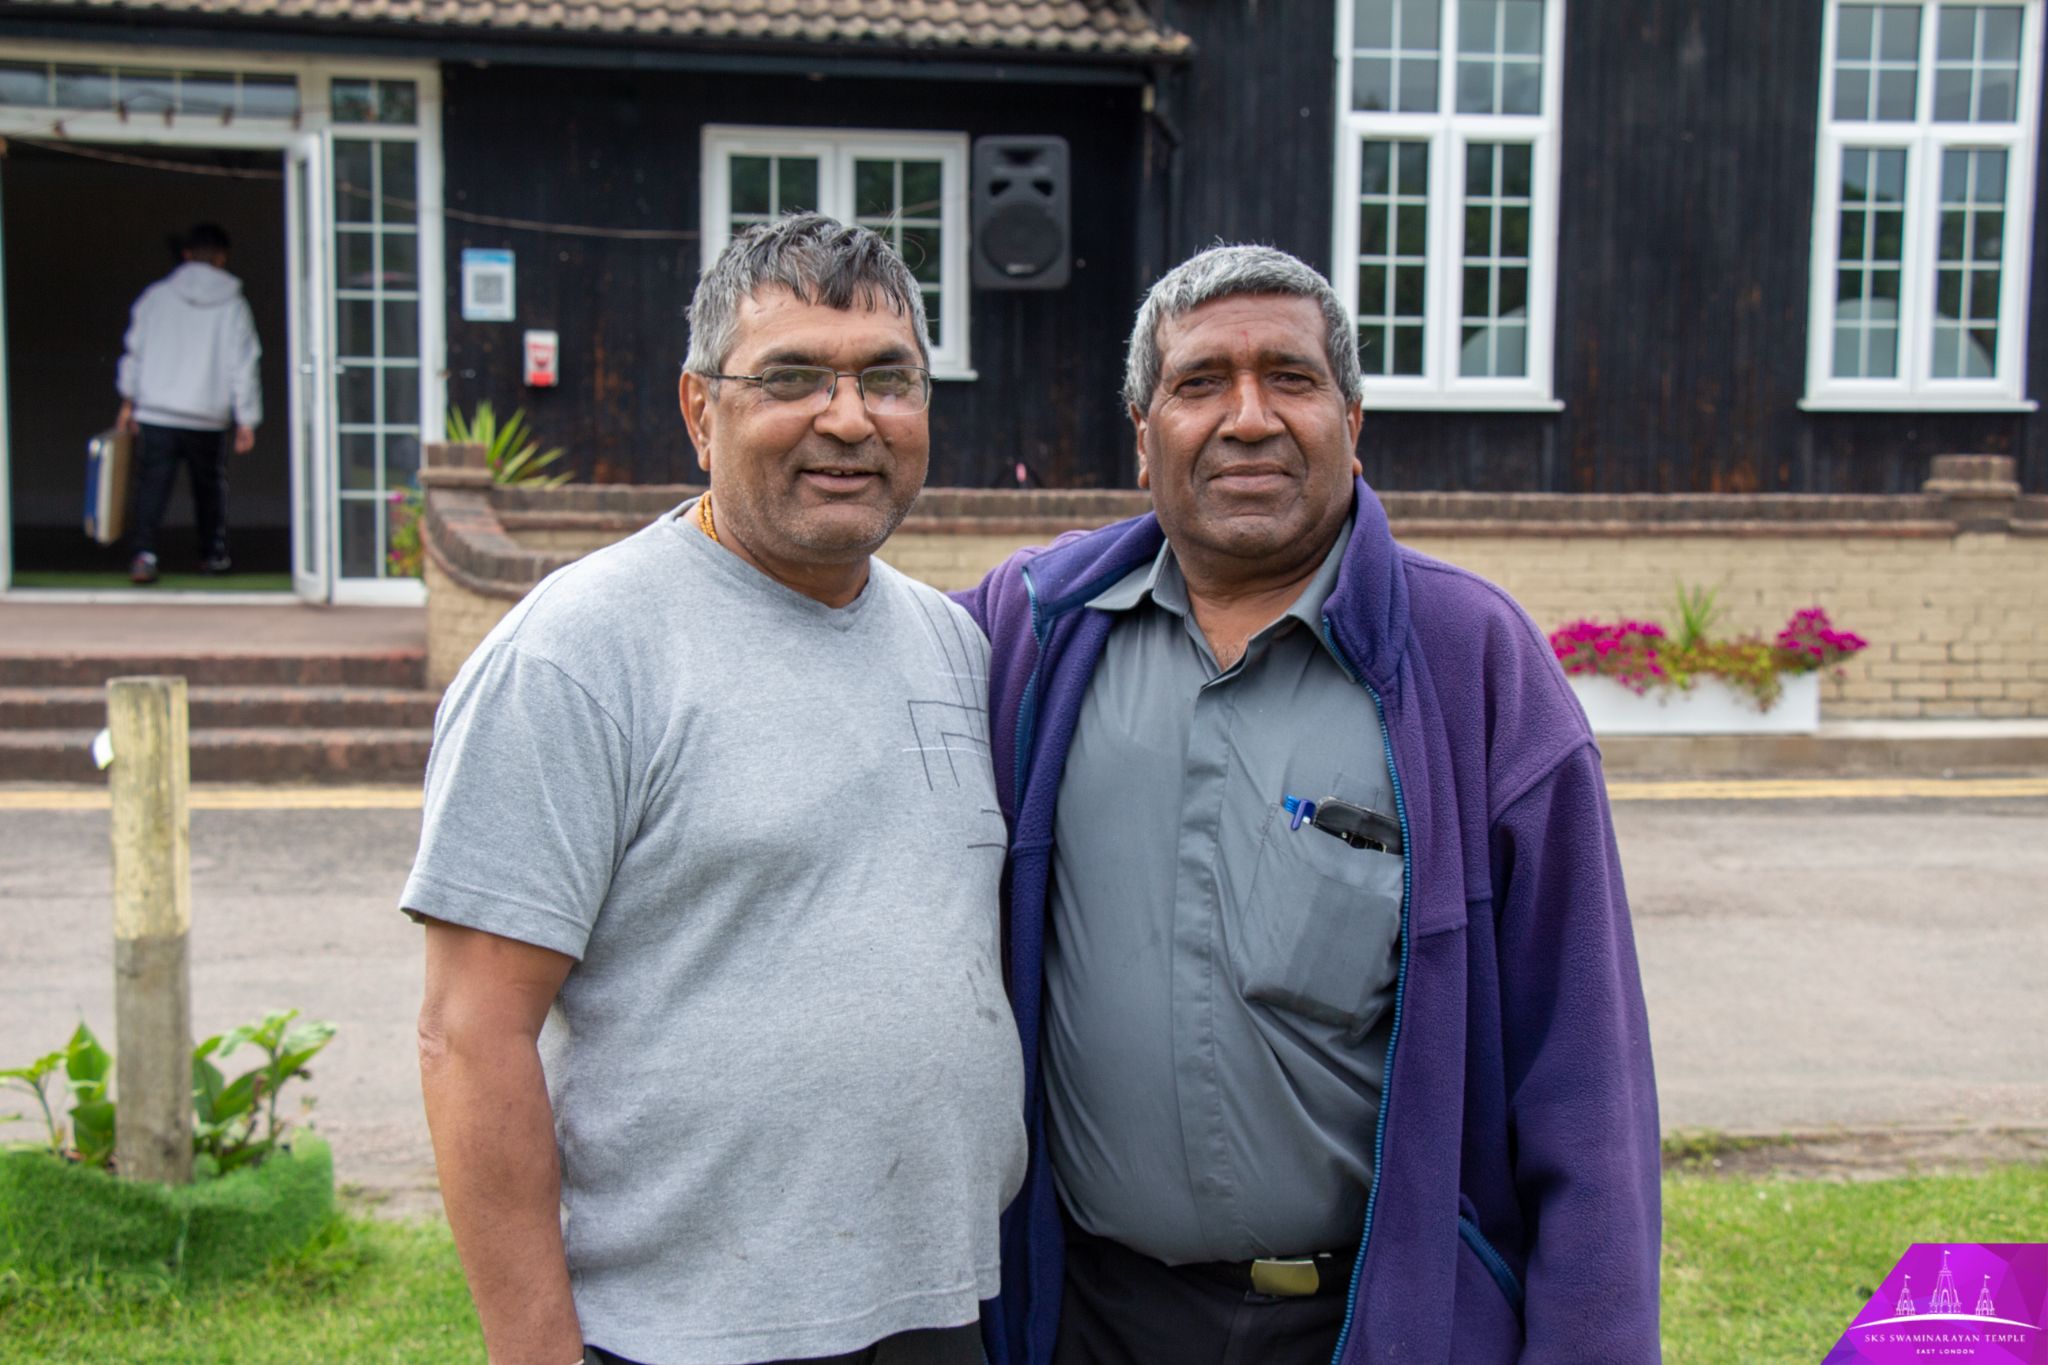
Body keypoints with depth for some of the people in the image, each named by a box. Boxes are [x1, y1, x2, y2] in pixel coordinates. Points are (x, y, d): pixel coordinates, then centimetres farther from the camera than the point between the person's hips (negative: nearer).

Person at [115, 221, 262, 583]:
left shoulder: (156, 296, 3)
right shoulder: (232, 305, 0)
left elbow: (133, 351, 7)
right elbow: (244, 366, -2)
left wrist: (128, 401, 16)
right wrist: (247, 421, 3)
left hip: (155, 413, 0)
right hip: (208, 418, 0)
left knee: (152, 485, 1)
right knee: (210, 486, 16)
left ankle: (143, 553, -13)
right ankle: (213, 555, 26)